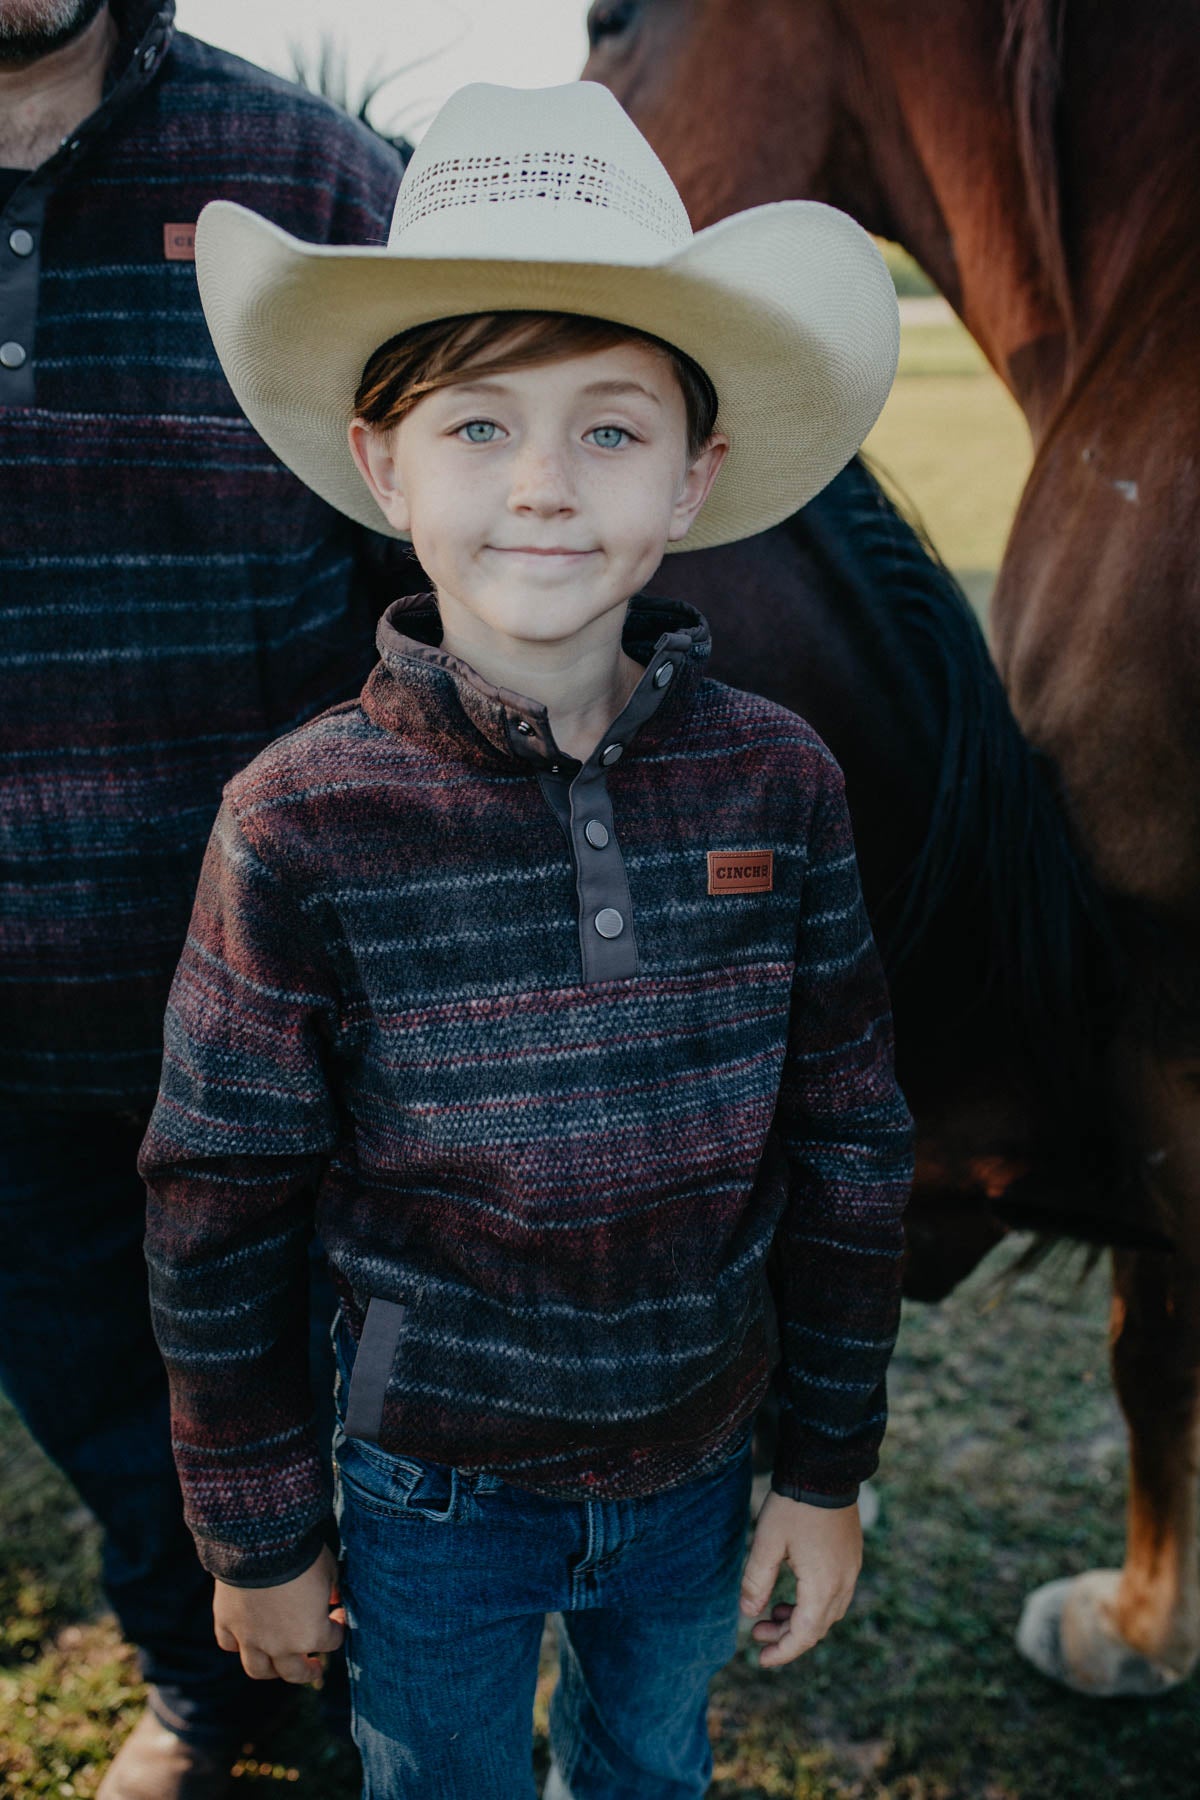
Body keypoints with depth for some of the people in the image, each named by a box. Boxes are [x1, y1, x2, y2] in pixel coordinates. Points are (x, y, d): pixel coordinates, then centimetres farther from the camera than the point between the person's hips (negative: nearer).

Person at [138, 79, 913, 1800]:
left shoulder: (777, 782, -13)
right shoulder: (301, 824, -21)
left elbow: (850, 1154, -3)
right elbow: (216, 1222, -10)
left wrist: (828, 1470, 3)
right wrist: (260, 1539, -2)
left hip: (697, 1464, 3)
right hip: (431, 1494, -2)